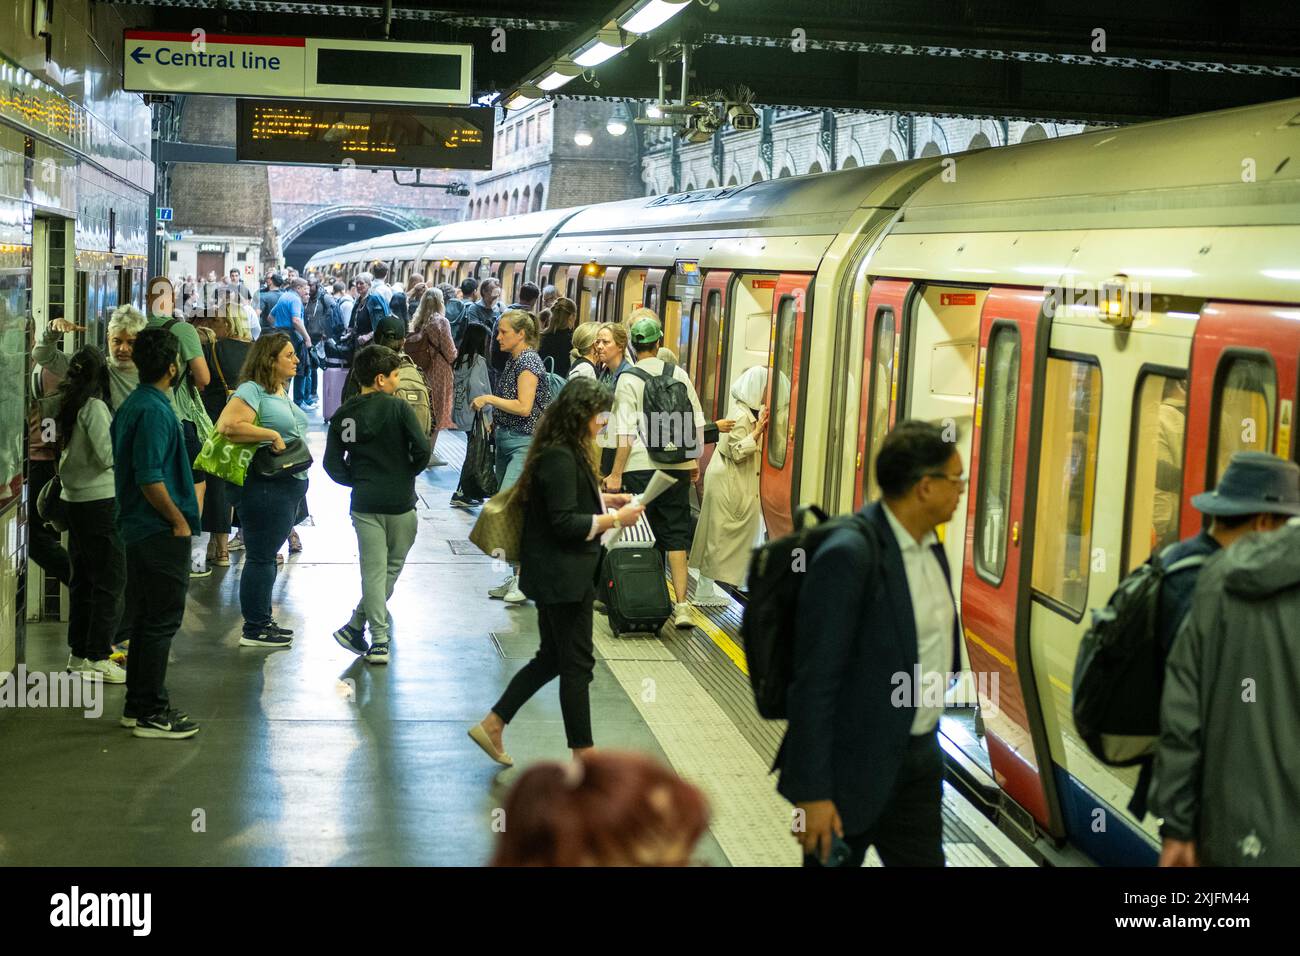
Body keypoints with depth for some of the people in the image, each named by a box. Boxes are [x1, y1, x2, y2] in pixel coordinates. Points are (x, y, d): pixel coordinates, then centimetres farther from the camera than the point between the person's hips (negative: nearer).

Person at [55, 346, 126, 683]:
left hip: (74, 500, 9)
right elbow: (109, 456, -19)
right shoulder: (95, 407, -15)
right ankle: (98, 658, -4)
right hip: (100, 501, -9)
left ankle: (79, 652, 23)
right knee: (111, 580, -4)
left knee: (82, 578, 16)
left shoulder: (67, 405, 8)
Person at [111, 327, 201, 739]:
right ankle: (151, 713, 2)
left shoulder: (132, 404, 12)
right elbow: (150, 478, -24)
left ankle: (138, 706, 23)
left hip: (138, 530, 10)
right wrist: (179, 521, -15)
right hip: (161, 533, -10)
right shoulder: (155, 411, -18)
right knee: (162, 621, -3)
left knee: (146, 619, 16)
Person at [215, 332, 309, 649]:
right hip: (264, 486, -10)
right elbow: (228, 425, -29)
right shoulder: (252, 390, -14)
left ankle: (263, 621, 26)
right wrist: (272, 435, -24)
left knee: (267, 556, 17)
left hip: (290, 485, 10)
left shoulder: (281, 392, 16)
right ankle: (254, 629, 3)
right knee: (260, 557, -3)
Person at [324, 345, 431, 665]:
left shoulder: (342, 415, 5)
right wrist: (409, 473, 3)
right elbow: (422, 448, -15)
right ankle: (355, 626, 11)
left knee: (374, 570, 4)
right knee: (391, 568, 11)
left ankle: (379, 640, 2)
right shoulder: (398, 407, -8)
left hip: (364, 504, 3)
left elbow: (332, 464, 2)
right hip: (400, 501, -3)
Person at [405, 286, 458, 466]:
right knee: (436, 412, 4)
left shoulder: (418, 321, 4)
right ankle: (430, 453, 7)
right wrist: (456, 363, 9)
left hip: (420, 370, 5)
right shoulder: (441, 321, -12)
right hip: (439, 371, -5)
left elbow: (410, 345, 6)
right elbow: (449, 350, -10)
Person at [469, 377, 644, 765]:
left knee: (552, 657, 18)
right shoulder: (560, 458, -21)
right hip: (562, 576, -11)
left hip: (558, 575, 11)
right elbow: (565, 522, -23)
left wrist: (605, 499, 13)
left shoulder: (565, 452, 11)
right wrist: (616, 519, -17)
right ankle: (583, 754, 10)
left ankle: (492, 726, 23)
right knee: (576, 662, 0)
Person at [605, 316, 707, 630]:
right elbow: (697, 420, 10)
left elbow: (625, 433, -11)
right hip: (678, 466, 3)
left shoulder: (628, 380, -6)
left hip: (641, 467, -3)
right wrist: (695, 459, 20)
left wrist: (616, 474, -7)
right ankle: (681, 605, -1)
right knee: (676, 536, 6)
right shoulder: (680, 374, 6)